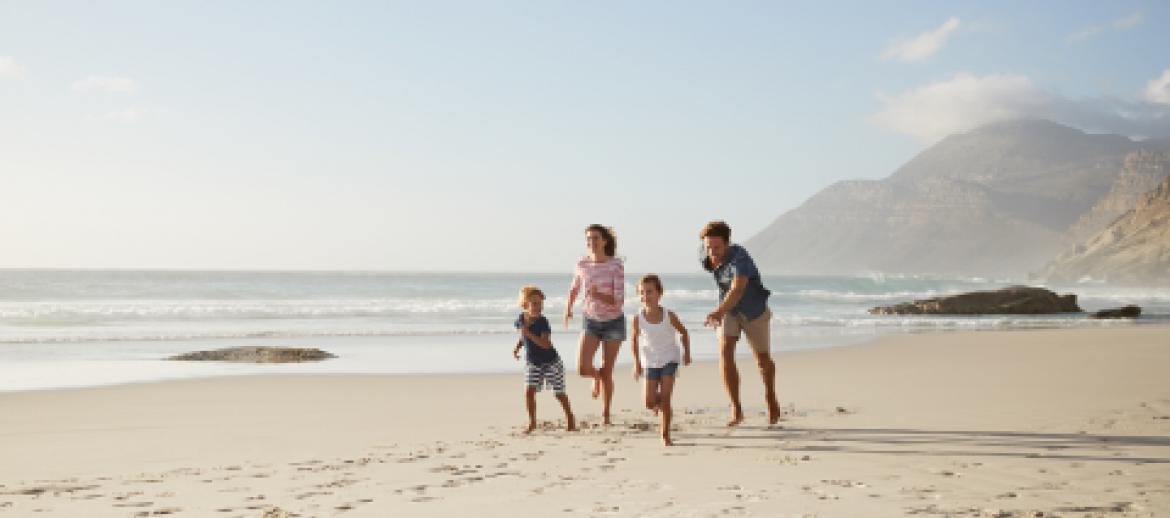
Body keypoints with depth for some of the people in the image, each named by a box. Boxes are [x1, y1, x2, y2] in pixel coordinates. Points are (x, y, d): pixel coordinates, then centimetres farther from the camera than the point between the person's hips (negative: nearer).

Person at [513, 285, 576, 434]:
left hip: (550, 362, -4)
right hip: (532, 364, 4)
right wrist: (517, 347, -2)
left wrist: (529, 334, -39)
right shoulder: (520, 320, -6)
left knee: (559, 393, 6)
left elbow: (546, 344, -33)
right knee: (529, 390, -12)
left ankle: (570, 419, 27)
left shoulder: (542, 322, -23)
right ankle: (532, 422, 2)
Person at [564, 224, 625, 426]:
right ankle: (597, 377, 24)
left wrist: (598, 295, -36)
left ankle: (605, 415, 18)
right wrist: (568, 308, 20)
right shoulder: (582, 265, -7)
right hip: (591, 321, 2)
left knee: (607, 372, 1)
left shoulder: (616, 265, -17)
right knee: (583, 369, -13)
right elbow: (574, 287, 15)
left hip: (613, 321, -2)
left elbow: (619, 301, -21)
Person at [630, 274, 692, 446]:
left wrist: (687, 352, 5)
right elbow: (634, 339, 2)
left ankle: (665, 436, 2)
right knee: (649, 402, -5)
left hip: (669, 359, -1)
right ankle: (662, 405, 33)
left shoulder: (669, 316, -17)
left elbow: (683, 332, 2)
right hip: (650, 362, 1)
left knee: (665, 397, -9)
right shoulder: (637, 319, -16)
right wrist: (637, 363, 4)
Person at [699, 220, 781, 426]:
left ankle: (770, 396, 46)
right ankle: (736, 410, -19)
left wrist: (718, 312, -65)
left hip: (754, 310, -4)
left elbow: (738, 290, -51)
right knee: (725, 351, -20)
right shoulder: (708, 260, -16)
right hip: (728, 310, 4)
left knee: (762, 357, 15)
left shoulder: (739, 257, -36)